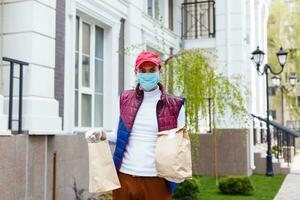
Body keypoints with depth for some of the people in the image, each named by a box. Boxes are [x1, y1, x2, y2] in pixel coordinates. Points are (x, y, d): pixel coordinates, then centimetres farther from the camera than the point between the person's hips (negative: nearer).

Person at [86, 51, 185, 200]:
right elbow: (120, 135, 13)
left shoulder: (175, 105, -1)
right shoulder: (125, 99, 6)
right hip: (124, 176, 2)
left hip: (157, 180, -2)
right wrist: (103, 135, -6)